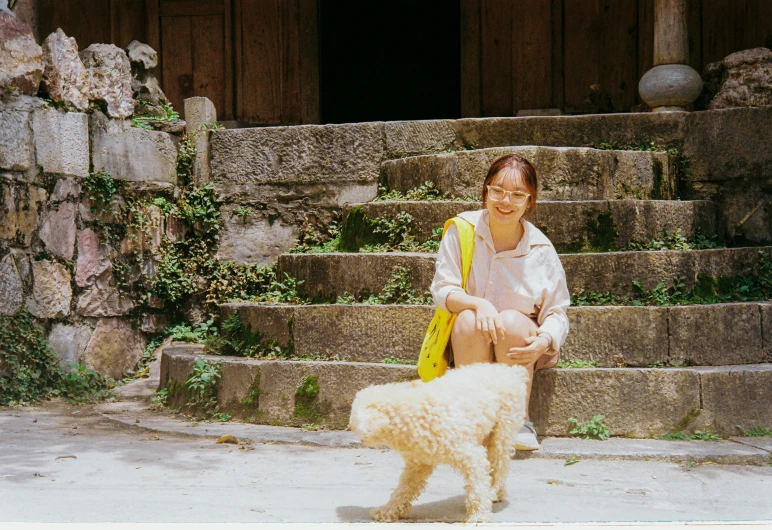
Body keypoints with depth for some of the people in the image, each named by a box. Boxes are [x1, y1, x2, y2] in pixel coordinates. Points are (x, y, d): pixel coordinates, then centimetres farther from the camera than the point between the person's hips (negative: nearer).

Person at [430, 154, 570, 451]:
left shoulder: (540, 248, -8)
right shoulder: (462, 229, -9)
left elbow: (557, 312, -5)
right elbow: (441, 290, -9)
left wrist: (544, 342, -29)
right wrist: (477, 303, -30)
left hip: (520, 346, 0)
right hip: (469, 343, 0)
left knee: (512, 320, -32)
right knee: (469, 319, -31)